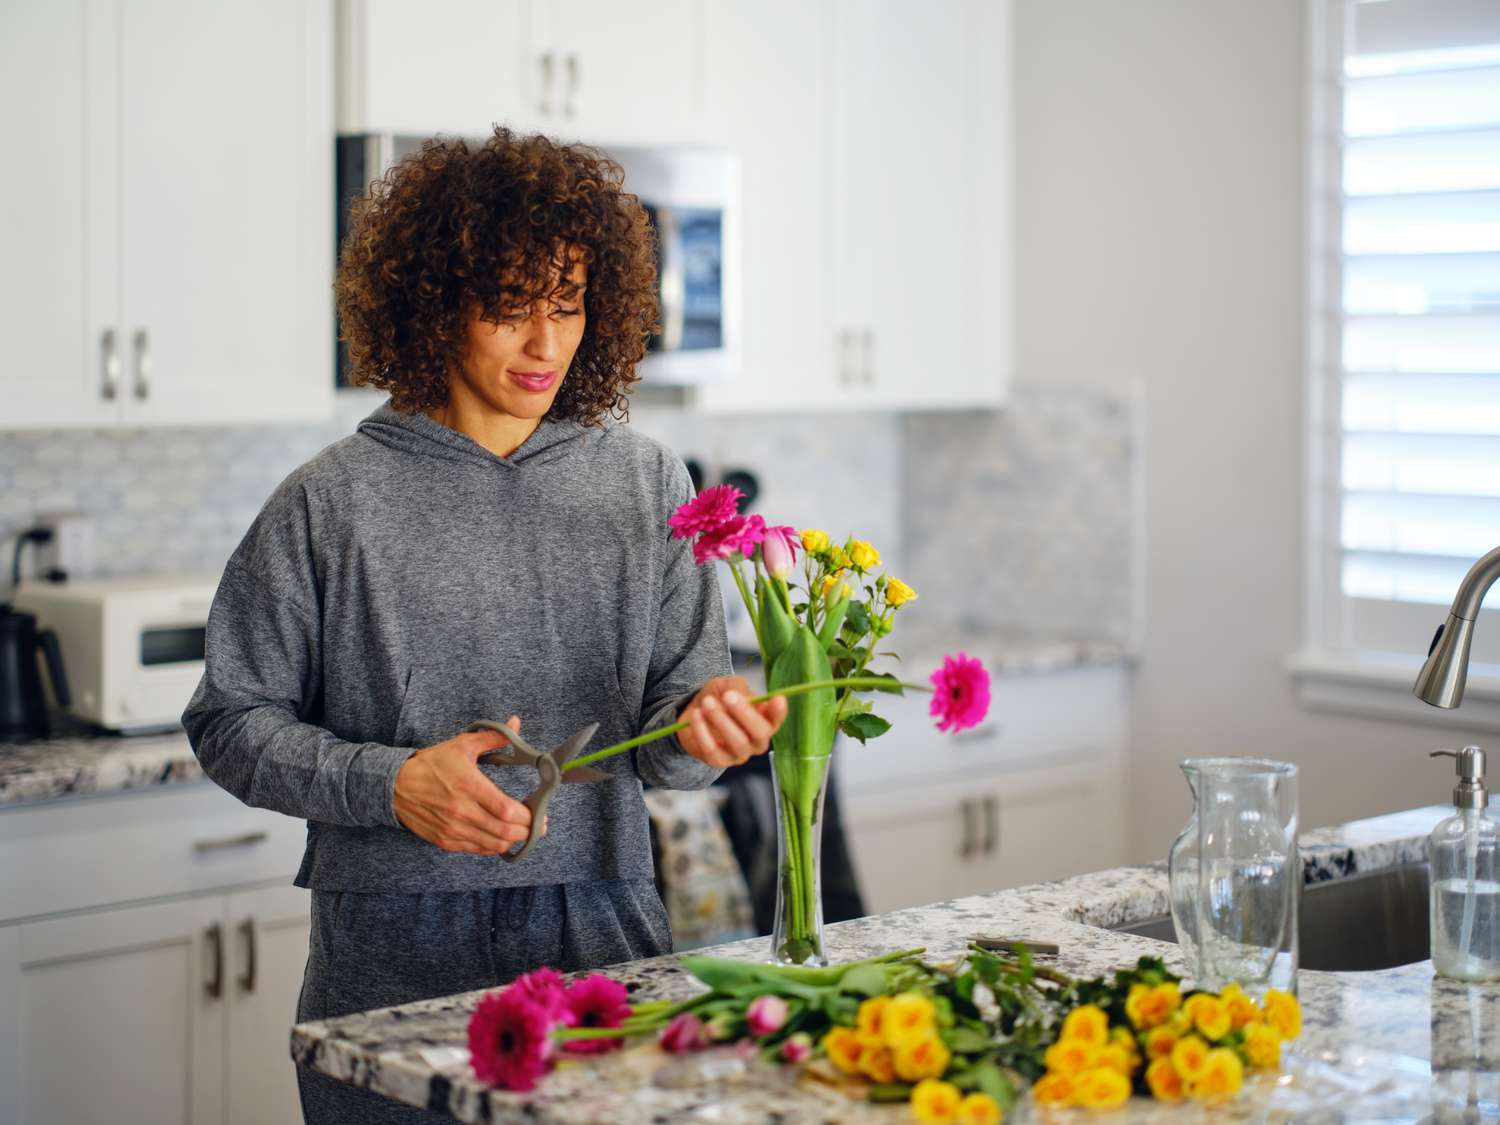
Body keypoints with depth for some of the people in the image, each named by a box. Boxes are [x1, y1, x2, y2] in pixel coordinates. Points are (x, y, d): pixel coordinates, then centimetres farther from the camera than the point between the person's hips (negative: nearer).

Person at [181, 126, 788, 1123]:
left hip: (602, 938, 2)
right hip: (395, 956, -2)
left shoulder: (648, 484, 3)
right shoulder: (332, 504, -5)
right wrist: (389, 783, -15)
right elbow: (232, 722, -1)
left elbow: (664, 726, 5)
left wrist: (696, 728, -18)